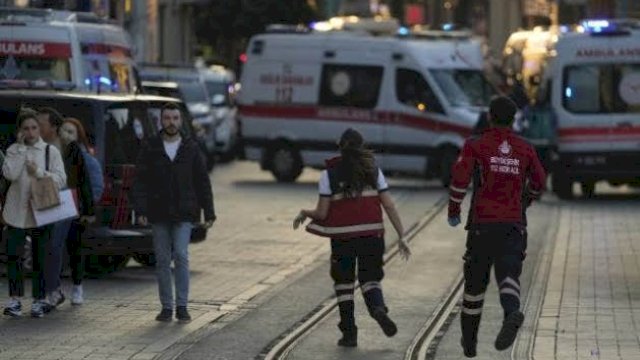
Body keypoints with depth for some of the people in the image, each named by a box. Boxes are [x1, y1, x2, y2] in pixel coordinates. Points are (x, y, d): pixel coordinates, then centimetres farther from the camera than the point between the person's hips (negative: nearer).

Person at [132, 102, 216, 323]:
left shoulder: (191, 149, 5)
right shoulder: (150, 149, 4)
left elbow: (203, 183, 7)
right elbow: (140, 182, 0)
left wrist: (209, 213, 2)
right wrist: (140, 210, -11)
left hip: (183, 214, -1)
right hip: (159, 215, 1)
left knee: (181, 256, -11)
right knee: (162, 260, 4)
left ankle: (182, 306, -7)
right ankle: (166, 307, 10)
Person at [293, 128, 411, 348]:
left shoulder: (330, 174, 0)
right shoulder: (373, 170, 6)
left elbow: (322, 213, -4)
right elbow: (389, 206, 1)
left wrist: (305, 213, 17)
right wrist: (401, 236, 5)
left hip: (342, 236, -1)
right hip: (371, 234, 1)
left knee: (344, 282, 14)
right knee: (370, 278, 13)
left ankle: (349, 332, 10)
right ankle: (378, 307, -20)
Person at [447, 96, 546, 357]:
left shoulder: (476, 145, 2)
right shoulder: (525, 149, 12)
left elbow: (460, 177, -9)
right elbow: (539, 184, 21)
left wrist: (453, 211, 3)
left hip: (482, 225, -1)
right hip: (514, 224, 1)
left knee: (475, 282, 12)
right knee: (509, 275, -11)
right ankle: (512, 312, -45)